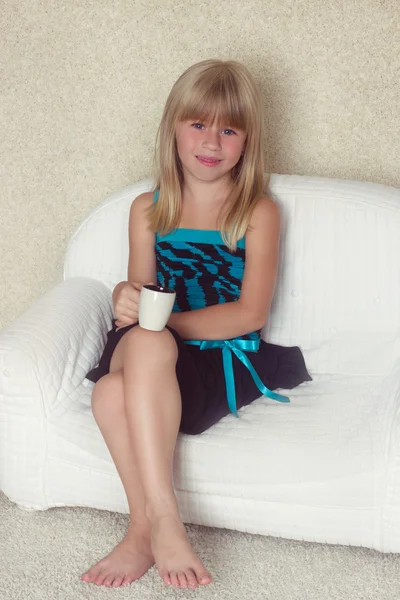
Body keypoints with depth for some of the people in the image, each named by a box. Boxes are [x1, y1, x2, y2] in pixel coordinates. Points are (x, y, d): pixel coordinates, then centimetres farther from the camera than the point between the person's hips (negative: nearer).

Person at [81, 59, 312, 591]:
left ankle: (143, 532, -23)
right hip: (152, 351, 3)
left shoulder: (258, 212, 3)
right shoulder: (149, 209, 14)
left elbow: (250, 313, -6)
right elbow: (140, 288, 10)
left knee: (118, 395, -34)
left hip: (223, 356, -3)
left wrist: (165, 321, -12)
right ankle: (161, 518, -31)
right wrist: (127, 299, -16)